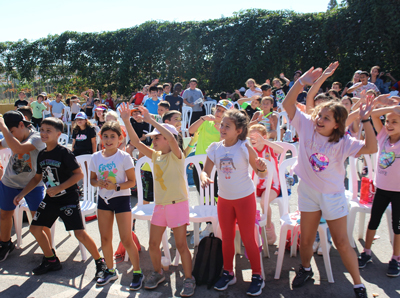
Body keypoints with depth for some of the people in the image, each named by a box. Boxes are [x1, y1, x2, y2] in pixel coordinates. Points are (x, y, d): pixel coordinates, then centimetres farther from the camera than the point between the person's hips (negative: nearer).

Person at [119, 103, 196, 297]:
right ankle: (158, 273, 34)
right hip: (159, 205, 7)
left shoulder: (176, 155, -10)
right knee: (153, 244, 12)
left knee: (181, 245, 1)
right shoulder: (155, 156, 8)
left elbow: (172, 138, -31)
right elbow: (135, 142, 3)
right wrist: (126, 121, -6)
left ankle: (189, 279, 17)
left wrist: (151, 120, -29)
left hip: (177, 204, -7)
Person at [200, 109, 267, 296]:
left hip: (245, 198, -4)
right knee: (226, 238, 17)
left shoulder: (244, 148, -16)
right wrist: (204, 177, -25)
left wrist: (262, 168, -34)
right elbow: (205, 171, -1)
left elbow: (261, 174, -11)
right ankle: (228, 273, 35)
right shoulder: (215, 148, -6)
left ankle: (257, 277, 23)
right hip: (224, 198, 4)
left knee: (248, 238, 6)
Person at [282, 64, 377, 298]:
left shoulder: (343, 142, -15)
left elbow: (372, 148, -28)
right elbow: (288, 104, -16)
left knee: (342, 242, 5)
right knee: (306, 239, 13)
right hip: (309, 191, 2)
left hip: (333, 195, -2)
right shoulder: (307, 126, -10)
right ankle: (306, 269, 42)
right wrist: (302, 82, -28)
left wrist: (366, 121, -34)